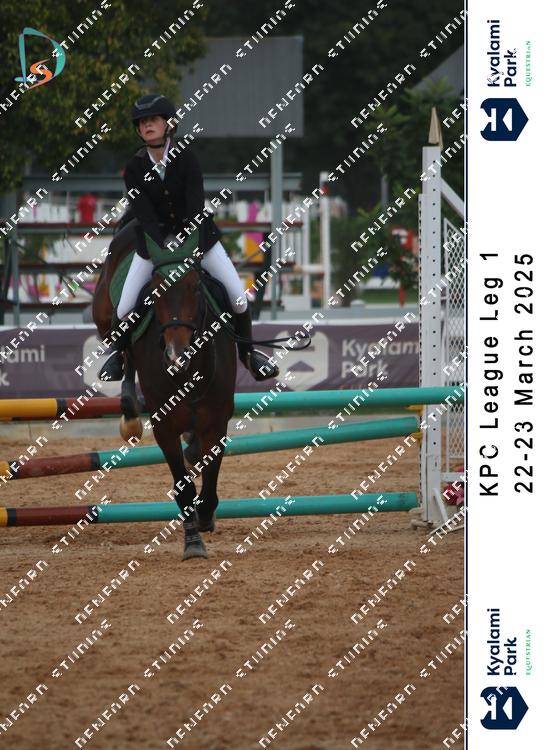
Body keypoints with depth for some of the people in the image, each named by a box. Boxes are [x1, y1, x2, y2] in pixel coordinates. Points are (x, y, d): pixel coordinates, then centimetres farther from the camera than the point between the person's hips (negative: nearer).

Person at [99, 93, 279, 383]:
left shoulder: (186, 159, -15)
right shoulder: (134, 169, -13)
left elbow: (195, 207, -21)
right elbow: (146, 217, -18)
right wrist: (164, 251, -31)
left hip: (196, 233, 0)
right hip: (153, 239, 0)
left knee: (238, 294, -8)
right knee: (125, 306, -8)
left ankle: (248, 351, 15)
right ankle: (117, 350, 23)